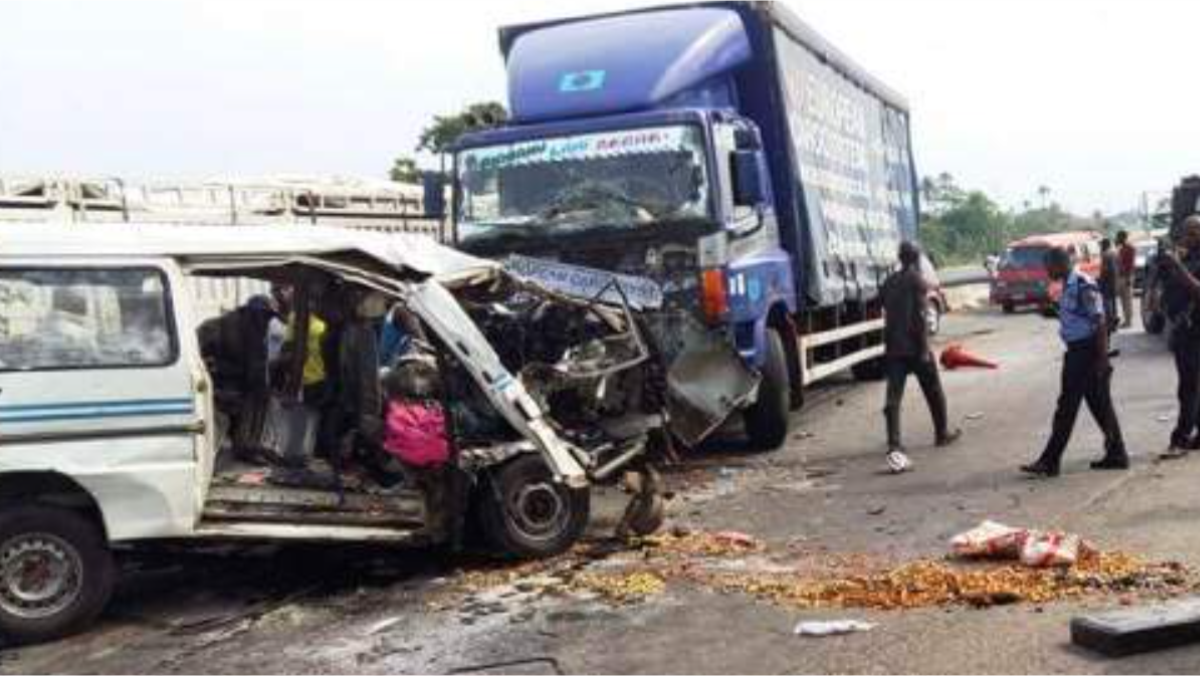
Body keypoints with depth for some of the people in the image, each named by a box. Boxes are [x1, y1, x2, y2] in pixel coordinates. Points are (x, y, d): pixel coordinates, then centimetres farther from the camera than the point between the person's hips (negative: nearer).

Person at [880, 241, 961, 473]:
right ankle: (942, 433, 33)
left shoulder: (889, 282, 13)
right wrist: (924, 348, -16)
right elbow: (920, 316, -15)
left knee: (893, 397, -5)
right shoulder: (917, 280, -7)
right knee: (933, 391, 17)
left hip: (893, 347, 5)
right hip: (914, 347, -5)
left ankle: (894, 446, -20)